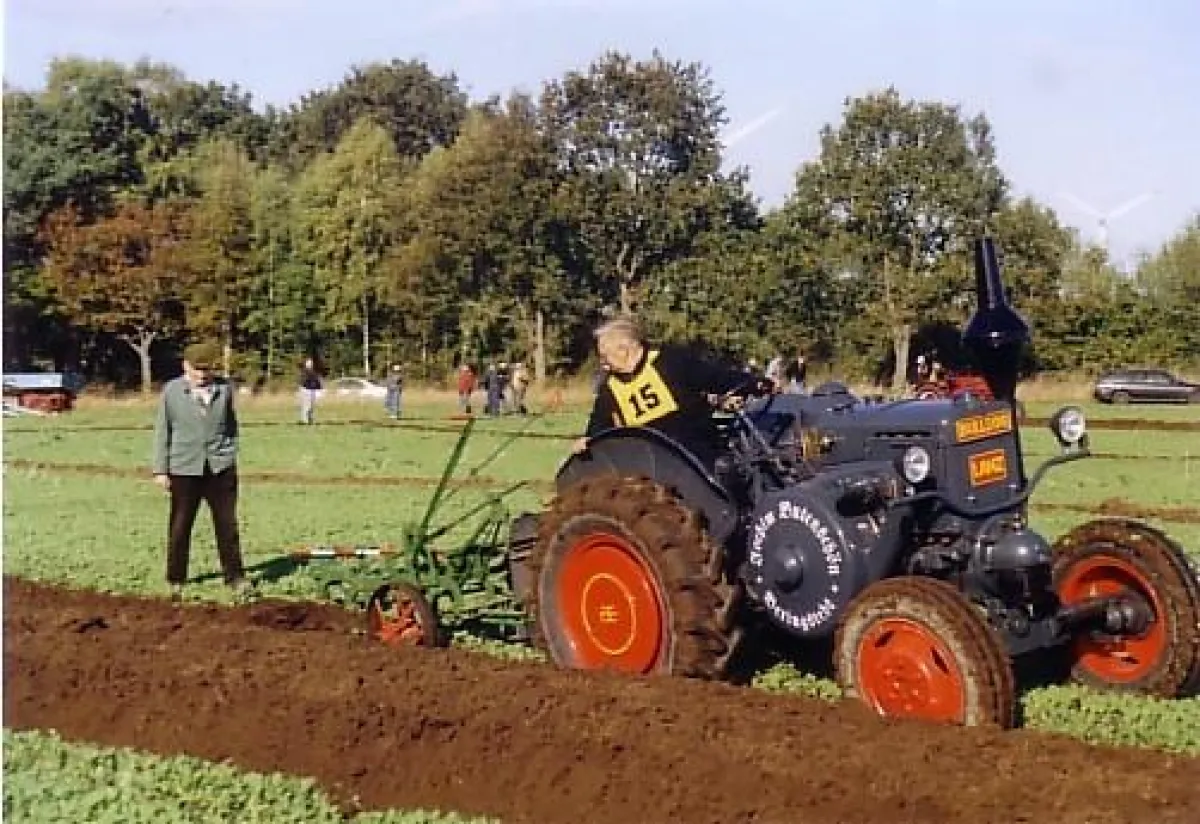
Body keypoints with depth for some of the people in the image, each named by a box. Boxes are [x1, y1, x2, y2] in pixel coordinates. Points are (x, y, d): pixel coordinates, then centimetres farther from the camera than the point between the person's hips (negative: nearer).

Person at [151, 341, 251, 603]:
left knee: (227, 523, 3)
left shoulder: (224, 388, 4)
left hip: (220, 467, 1)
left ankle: (235, 576, 13)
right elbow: (162, 431, 2)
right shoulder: (172, 391, -1)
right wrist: (160, 469, 0)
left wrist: (231, 455, 9)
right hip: (184, 468, -1)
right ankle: (176, 580, 16)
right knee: (180, 526, 5)